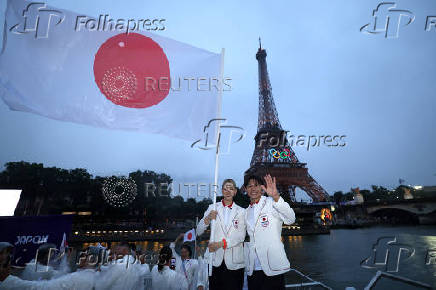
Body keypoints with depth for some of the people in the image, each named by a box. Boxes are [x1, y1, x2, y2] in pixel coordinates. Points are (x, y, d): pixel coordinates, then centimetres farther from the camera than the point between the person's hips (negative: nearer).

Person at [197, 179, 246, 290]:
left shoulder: (240, 211, 7)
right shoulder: (212, 208, 7)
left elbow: (241, 236, -3)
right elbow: (199, 232, 4)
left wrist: (221, 243, -15)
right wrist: (208, 218, -14)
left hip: (234, 262, 0)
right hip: (216, 260, 0)